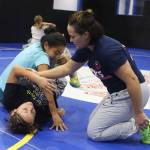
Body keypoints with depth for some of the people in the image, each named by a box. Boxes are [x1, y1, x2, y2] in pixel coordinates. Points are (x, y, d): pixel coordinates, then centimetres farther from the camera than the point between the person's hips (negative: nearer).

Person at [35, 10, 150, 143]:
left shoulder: (108, 50, -29)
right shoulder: (86, 48, -1)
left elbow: (132, 80, -27)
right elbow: (67, 68, 11)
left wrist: (138, 113, -20)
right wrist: (37, 74, 7)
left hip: (131, 94, -9)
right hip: (119, 94, 9)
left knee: (94, 132, -1)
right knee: (93, 121, 21)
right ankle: (138, 122, 15)